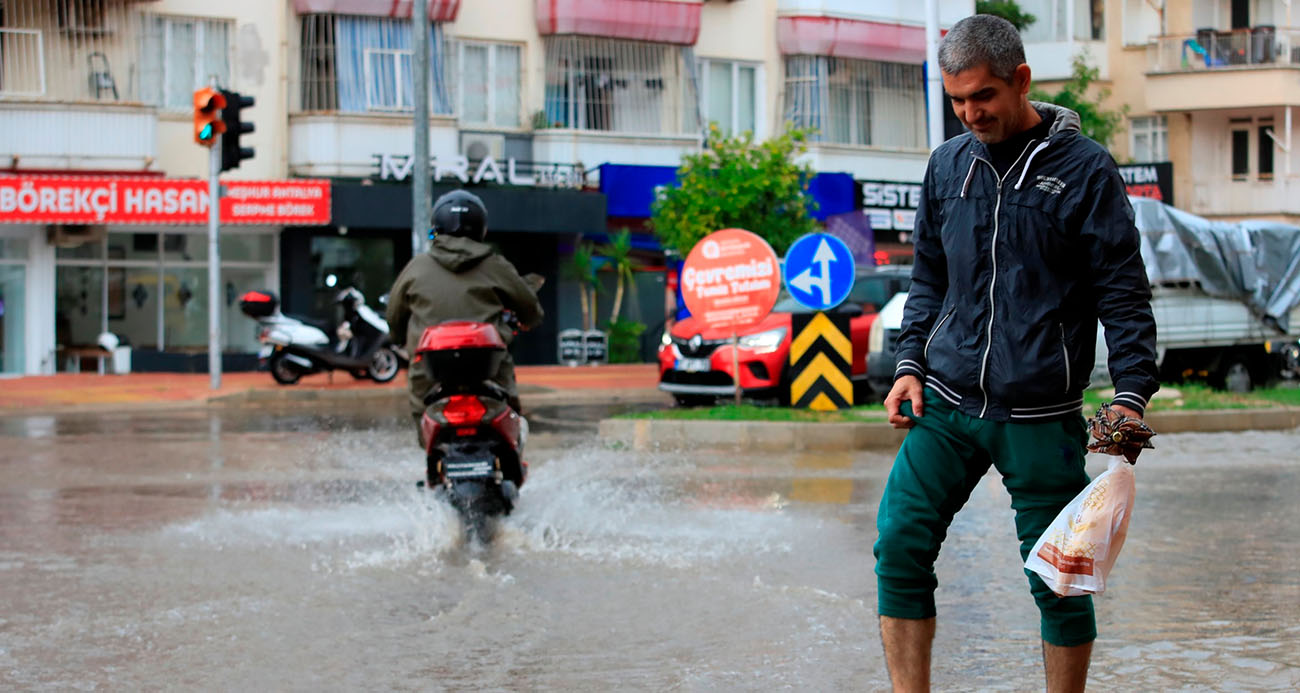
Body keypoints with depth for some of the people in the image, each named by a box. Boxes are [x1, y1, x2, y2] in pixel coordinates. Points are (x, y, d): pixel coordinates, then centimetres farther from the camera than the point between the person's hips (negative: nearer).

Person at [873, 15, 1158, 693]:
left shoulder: (1085, 168, -3)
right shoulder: (947, 166, 10)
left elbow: (1124, 293, -3)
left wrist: (1131, 395, -12)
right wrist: (911, 364, 7)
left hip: (1042, 419, -4)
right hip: (945, 407, 4)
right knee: (900, 548, -5)